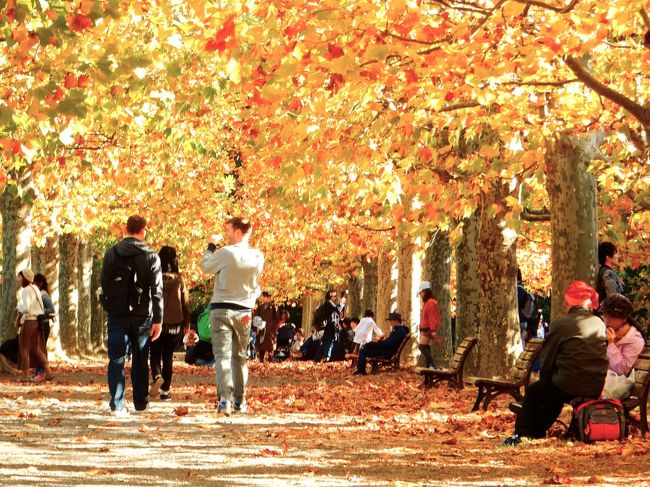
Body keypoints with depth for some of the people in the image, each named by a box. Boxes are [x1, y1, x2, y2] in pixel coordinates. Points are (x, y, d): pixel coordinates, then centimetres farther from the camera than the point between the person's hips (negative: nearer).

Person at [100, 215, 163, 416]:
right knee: (140, 361, 11)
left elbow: (104, 284, 8)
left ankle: (117, 405, -8)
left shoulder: (111, 254, 2)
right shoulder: (151, 257, -5)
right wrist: (158, 320, -5)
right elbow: (157, 291, -7)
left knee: (116, 360, 1)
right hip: (142, 316, -1)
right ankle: (140, 403, 17)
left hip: (117, 315, 1)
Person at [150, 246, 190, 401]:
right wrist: (187, 324, 13)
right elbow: (185, 302, 3)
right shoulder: (179, 280, -3)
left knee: (155, 354, 12)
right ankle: (165, 390, 8)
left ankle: (157, 376, -18)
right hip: (175, 324, 1)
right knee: (168, 357, 10)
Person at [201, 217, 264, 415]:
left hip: (222, 309, -5)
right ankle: (240, 401, 19)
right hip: (244, 311, 5)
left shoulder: (226, 253, -15)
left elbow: (205, 267, 1)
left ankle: (225, 399, -23)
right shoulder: (258, 257, 0)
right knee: (240, 357, 16)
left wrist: (211, 246, 14)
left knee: (223, 355, -8)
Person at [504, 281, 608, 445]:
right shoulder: (600, 324, 9)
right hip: (596, 389, 6)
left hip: (570, 387, -6)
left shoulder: (560, 325, -6)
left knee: (534, 392, 21)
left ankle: (521, 433, 21)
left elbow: (546, 358, 1)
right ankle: (537, 430, 45)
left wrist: (544, 376, 22)